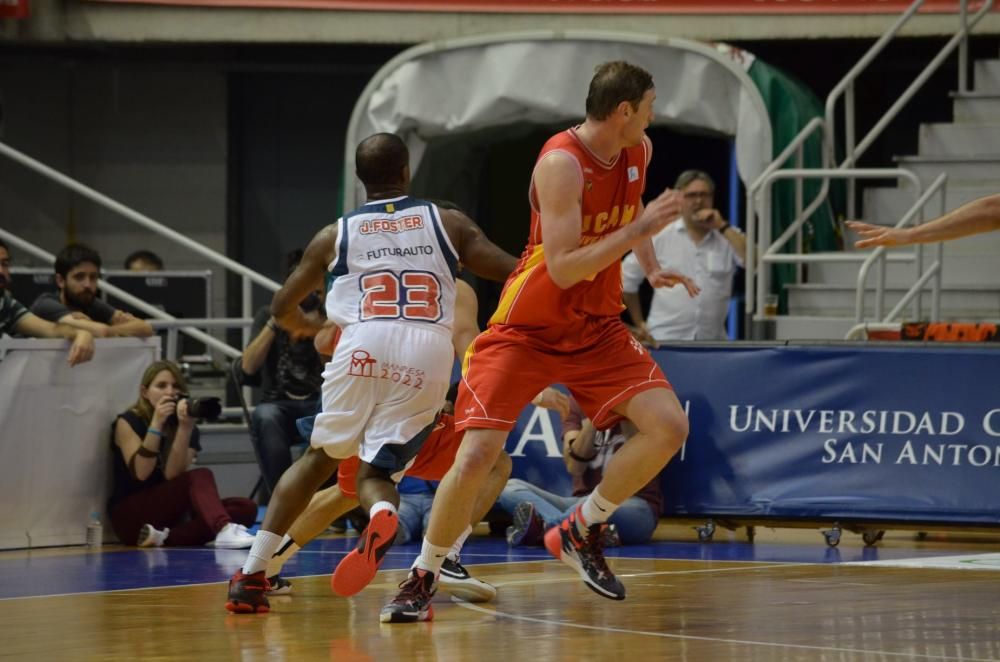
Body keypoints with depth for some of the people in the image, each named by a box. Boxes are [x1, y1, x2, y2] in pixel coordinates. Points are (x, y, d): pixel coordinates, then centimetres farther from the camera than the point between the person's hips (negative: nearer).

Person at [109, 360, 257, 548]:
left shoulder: (189, 428, 7)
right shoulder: (128, 422, -3)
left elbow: (173, 476, -11)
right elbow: (141, 473, -19)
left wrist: (185, 427, -20)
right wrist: (157, 424, -23)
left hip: (171, 514, 5)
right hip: (131, 516, -5)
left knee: (246, 508, -18)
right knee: (200, 477, -28)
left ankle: (163, 537, -33)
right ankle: (224, 530, -57)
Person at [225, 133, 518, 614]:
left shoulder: (335, 235, 19)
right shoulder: (447, 222, 17)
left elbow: (282, 307, 29)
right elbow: (516, 275, 7)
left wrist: (304, 327, 51)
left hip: (363, 348, 0)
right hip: (428, 356, 0)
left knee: (320, 457, 22)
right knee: (374, 470, 11)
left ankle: (251, 575, 15)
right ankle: (382, 516, -28)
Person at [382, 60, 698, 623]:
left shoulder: (638, 151, -1)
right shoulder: (562, 163, -25)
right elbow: (563, 268, -31)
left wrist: (651, 267, 9)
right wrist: (642, 228, -30)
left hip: (597, 327, 6)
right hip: (526, 330, -6)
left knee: (669, 428, -9)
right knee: (476, 456, -16)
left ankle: (581, 534, 10)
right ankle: (422, 581, 5)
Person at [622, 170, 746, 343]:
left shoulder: (728, 237, 7)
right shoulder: (660, 236, 3)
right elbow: (627, 277, 9)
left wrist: (723, 227, -9)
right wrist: (639, 324, 9)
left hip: (712, 344, 2)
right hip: (664, 341, -2)